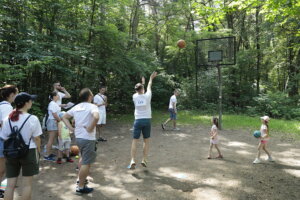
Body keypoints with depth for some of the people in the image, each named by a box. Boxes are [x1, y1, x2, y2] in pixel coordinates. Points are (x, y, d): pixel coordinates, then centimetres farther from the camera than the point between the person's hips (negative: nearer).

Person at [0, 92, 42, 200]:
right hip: (28, 152, -4)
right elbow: (36, 138, -8)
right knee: (27, 184, 9)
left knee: (10, 185, 12)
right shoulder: (32, 119, -12)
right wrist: (38, 151, 6)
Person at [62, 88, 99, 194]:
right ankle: (81, 187, 11)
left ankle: (80, 179, 40)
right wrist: (90, 128, -21)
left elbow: (64, 117, 14)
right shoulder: (92, 106, -14)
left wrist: (71, 128, 8)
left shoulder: (76, 107, 8)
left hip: (78, 137, 8)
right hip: (88, 138, -8)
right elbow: (96, 117, -35)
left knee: (83, 159, 29)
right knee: (86, 163, 3)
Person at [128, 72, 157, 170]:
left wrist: (142, 81, 37)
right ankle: (144, 160, 11)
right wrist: (151, 78, 31)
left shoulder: (135, 97, -1)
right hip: (147, 120, 0)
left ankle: (133, 160, -11)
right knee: (146, 141, 12)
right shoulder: (147, 96, -6)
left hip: (138, 121, 1)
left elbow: (138, 91, 21)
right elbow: (149, 87, 13)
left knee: (134, 141, 2)